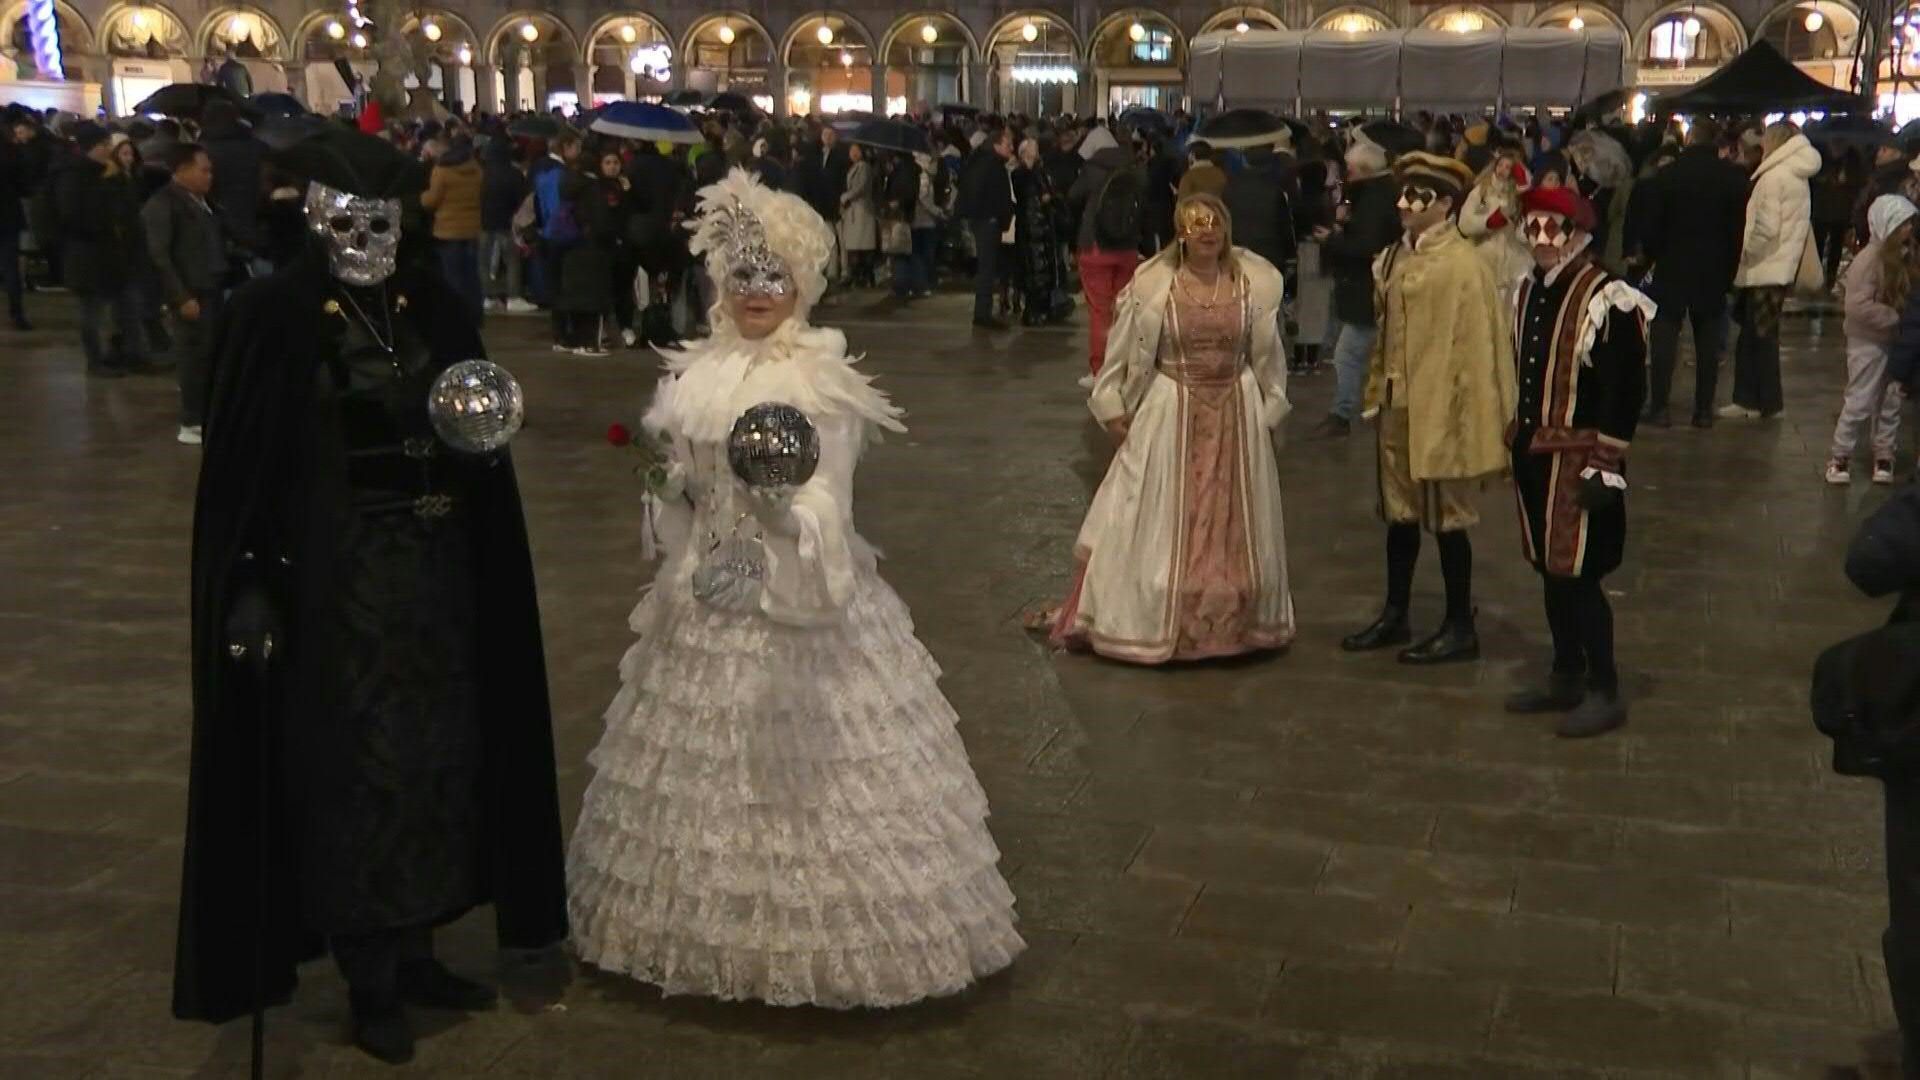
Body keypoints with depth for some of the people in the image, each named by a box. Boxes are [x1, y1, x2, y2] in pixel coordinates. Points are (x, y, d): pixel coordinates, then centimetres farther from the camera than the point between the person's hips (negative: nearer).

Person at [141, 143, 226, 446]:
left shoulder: (202, 201, 15)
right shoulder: (162, 204, -9)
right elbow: (158, 255, -14)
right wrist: (181, 297, -18)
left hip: (212, 291, 7)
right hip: (191, 295, -7)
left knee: (212, 357, 10)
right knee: (195, 357, -3)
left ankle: (208, 418, 20)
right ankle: (192, 424, 6)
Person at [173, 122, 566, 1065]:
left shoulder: (428, 305, 5)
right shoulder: (275, 314, -10)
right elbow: (242, 469, -11)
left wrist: (481, 442, -9)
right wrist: (252, 587, -16)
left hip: (434, 566, 6)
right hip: (333, 576, -6)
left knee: (435, 749, 12)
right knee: (354, 764, 3)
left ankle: (413, 951, 27)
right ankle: (368, 982, 16)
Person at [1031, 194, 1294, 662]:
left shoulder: (1255, 283, -1)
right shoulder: (1152, 284, -9)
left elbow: (1268, 357, 8)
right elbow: (1122, 351, -1)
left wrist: (1269, 409, 9)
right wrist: (1112, 407, -2)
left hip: (1237, 414, 2)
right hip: (1171, 413, -2)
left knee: (1232, 524, 11)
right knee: (1160, 520, 5)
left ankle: (1233, 621, 24)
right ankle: (1151, 621, 17)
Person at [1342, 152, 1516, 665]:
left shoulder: (1462, 265, -15)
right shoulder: (1394, 258, 7)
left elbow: (1475, 347, -16)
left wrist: (1461, 417, -16)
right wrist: (1376, 389, 14)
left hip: (1440, 410, -7)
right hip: (1397, 409, 7)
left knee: (1446, 518, 3)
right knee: (1399, 512, 17)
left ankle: (1460, 628, 16)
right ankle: (1395, 616, 30)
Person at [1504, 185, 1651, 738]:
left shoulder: (1607, 298, -14)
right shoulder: (1526, 292, 10)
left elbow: (1626, 391, -15)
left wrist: (1606, 465, -17)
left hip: (1578, 459, -8)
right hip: (1532, 454, 8)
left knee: (1576, 574, -5)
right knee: (1550, 570, 14)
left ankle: (1605, 691, 7)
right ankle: (1566, 677, 27)